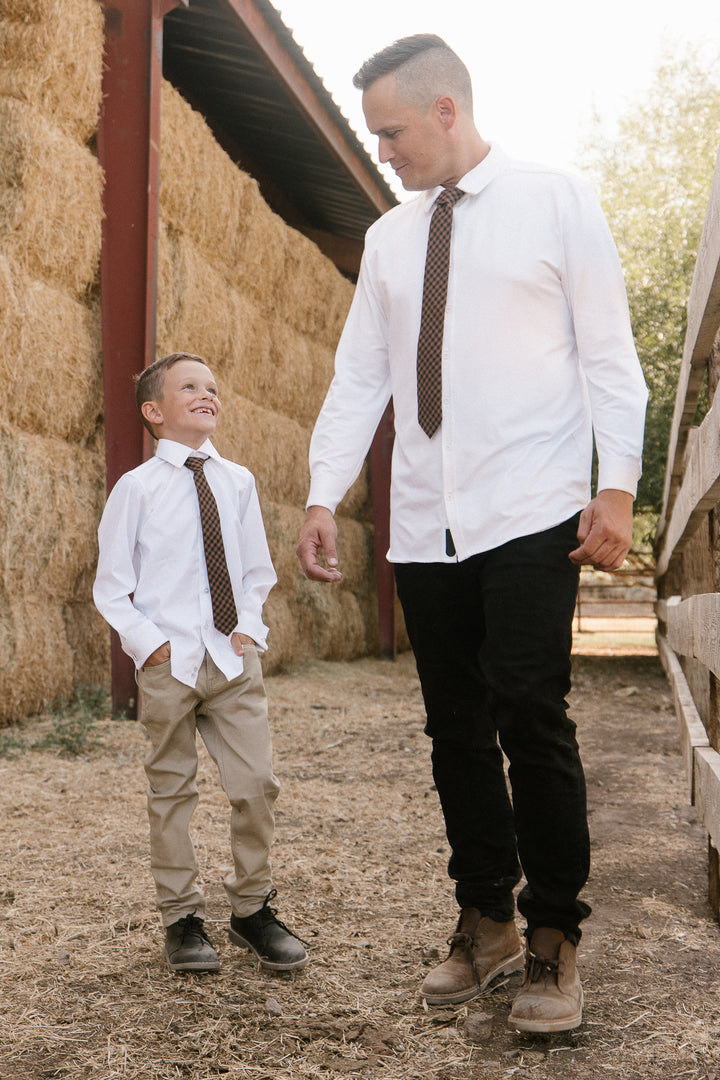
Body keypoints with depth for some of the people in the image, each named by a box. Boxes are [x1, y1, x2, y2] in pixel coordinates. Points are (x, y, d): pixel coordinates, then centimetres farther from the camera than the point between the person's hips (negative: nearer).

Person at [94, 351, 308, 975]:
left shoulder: (237, 481, 7)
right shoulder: (137, 488, -3)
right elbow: (112, 586, 0)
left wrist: (249, 628, 2)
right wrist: (148, 642, -9)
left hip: (234, 656, 3)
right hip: (169, 661, -3)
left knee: (257, 784, 0)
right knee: (172, 790, 5)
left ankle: (252, 910, 17)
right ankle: (182, 919, 18)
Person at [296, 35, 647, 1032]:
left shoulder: (557, 202, 2)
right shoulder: (387, 239, 15)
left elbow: (608, 353, -1)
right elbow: (359, 379, 12)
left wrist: (618, 483, -11)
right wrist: (324, 495, 1)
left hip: (530, 517, -5)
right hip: (424, 528, 5)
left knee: (531, 721, -8)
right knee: (457, 729, 8)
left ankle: (553, 942, 6)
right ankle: (486, 924, 22)